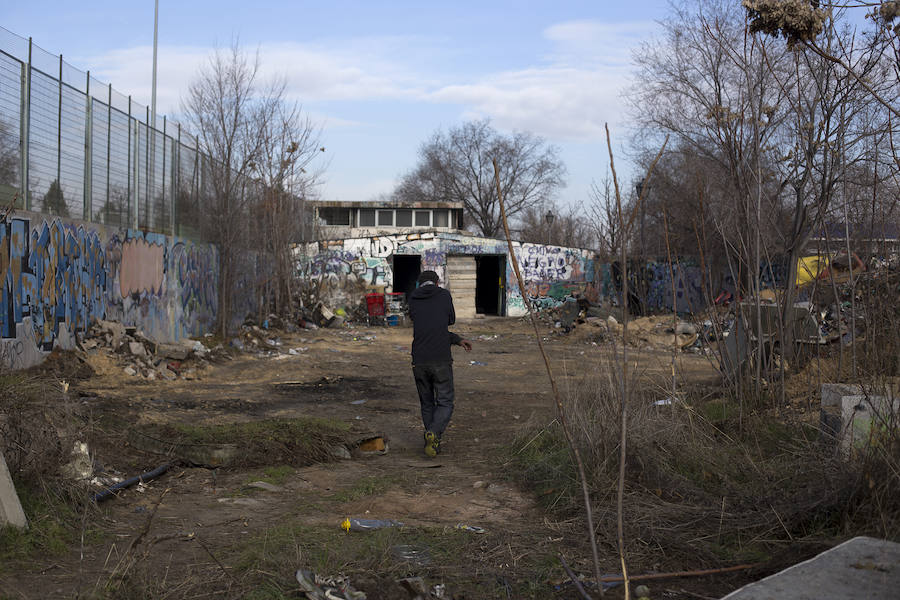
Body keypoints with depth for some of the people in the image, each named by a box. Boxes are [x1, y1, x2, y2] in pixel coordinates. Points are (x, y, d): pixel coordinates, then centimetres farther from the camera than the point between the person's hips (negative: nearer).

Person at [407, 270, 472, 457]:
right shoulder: (444, 295, 4)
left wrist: (458, 340, 18)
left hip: (419, 362, 3)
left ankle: (434, 442, 19)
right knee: (445, 404, 6)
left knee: (427, 404, 19)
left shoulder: (413, 300, 11)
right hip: (441, 360, -3)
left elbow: (428, 327, 15)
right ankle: (433, 434, -19)